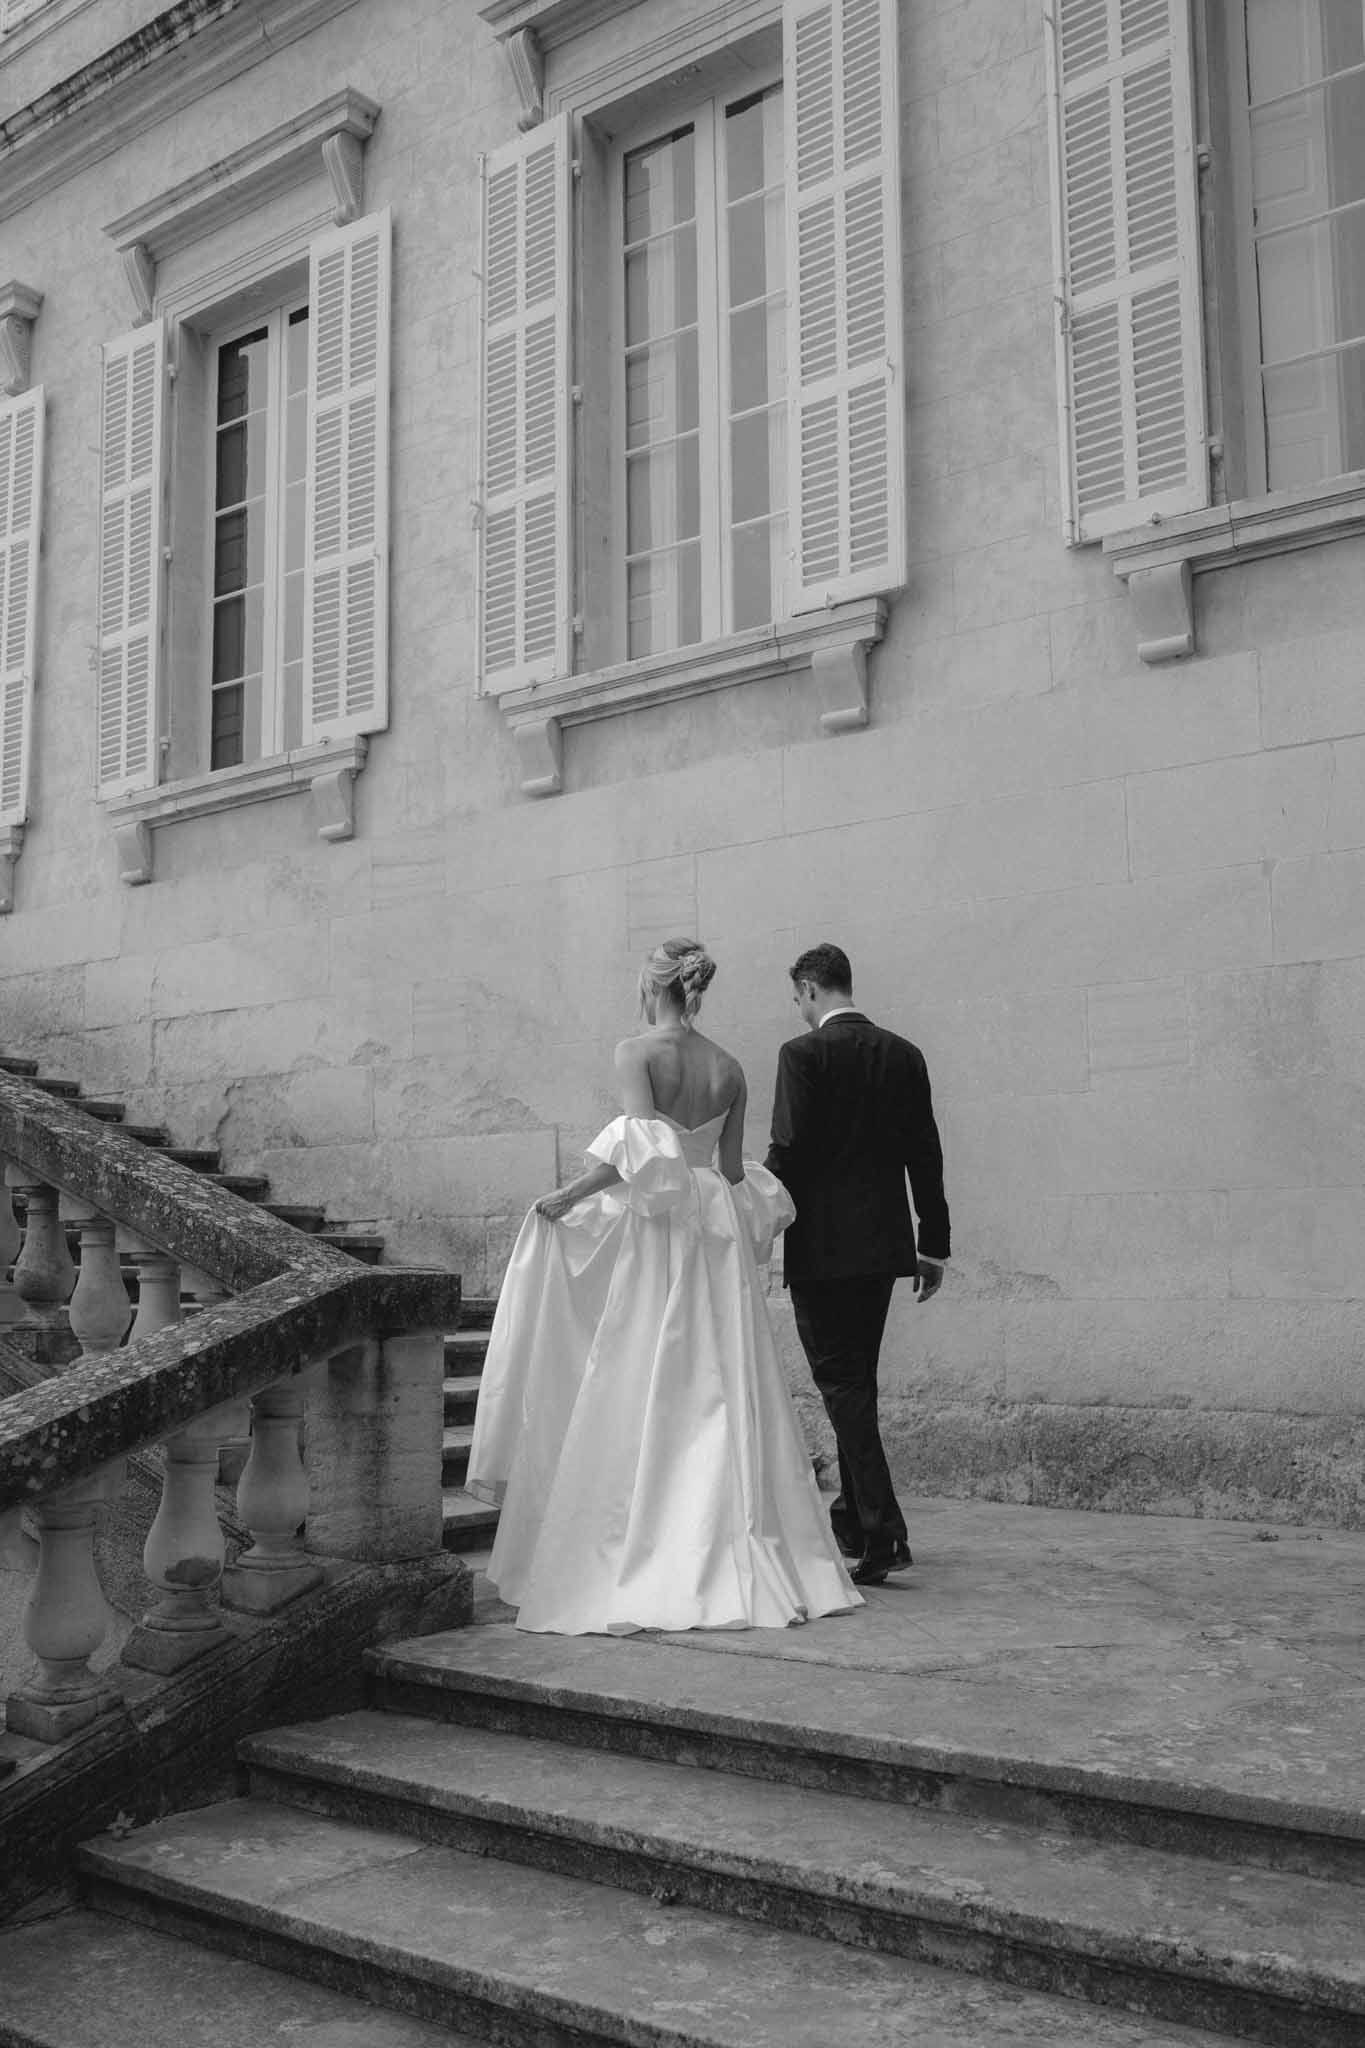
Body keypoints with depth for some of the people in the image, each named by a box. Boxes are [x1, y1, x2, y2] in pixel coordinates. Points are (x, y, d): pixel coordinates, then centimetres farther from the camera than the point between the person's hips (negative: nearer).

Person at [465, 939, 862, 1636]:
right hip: (714, 1240, 5)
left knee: (634, 1397, 1)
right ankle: (738, 1562, 10)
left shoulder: (636, 1051, -8)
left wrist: (569, 1196, -14)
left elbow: (641, 1145, -21)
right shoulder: (729, 1069, 7)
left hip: (646, 1237, -5)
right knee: (717, 1399, 9)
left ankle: (635, 1568, 3)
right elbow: (730, 1169, 10)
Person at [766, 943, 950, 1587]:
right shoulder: (903, 1054, 8)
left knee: (841, 1382, -3)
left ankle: (883, 1532, -9)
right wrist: (934, 1243, 16)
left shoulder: (804, 1053, -9)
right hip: (883, 1242, 6)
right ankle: (853, 1513, 29)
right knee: (858, 1377, 18)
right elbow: (925, 1153, 10)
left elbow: (787, 1149, -15)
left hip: (821, 1244, -6)